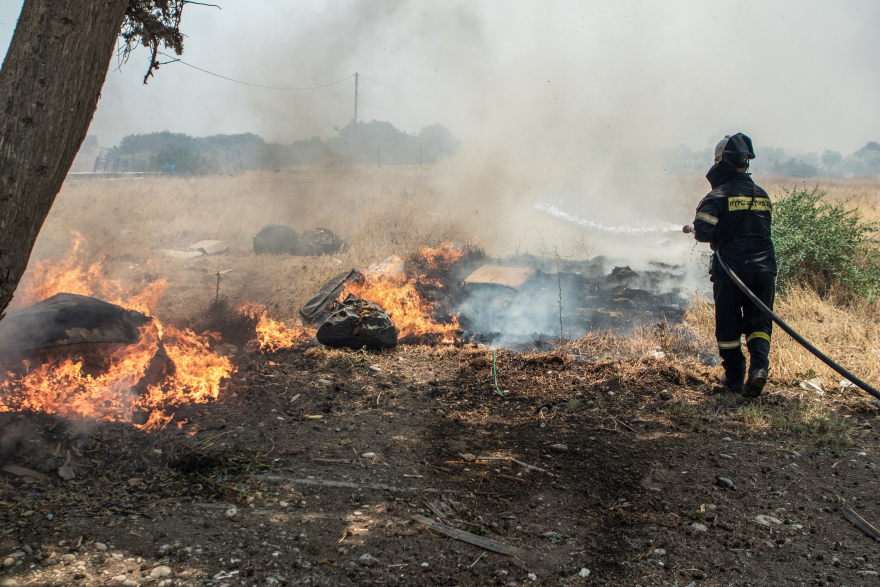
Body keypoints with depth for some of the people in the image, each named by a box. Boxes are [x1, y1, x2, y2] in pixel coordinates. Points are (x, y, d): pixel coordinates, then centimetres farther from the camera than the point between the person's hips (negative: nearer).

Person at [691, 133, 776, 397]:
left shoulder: (719, 195, -7)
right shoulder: (762, 195, 14)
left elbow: (703, 231, -14)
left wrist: (715, 237, 9)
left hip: (731, 269, -4)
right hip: (764, 267, 4)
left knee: (728, 325, 9)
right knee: (759, 323, 10)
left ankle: (733, 378, 16)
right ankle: (759, 367, -12)